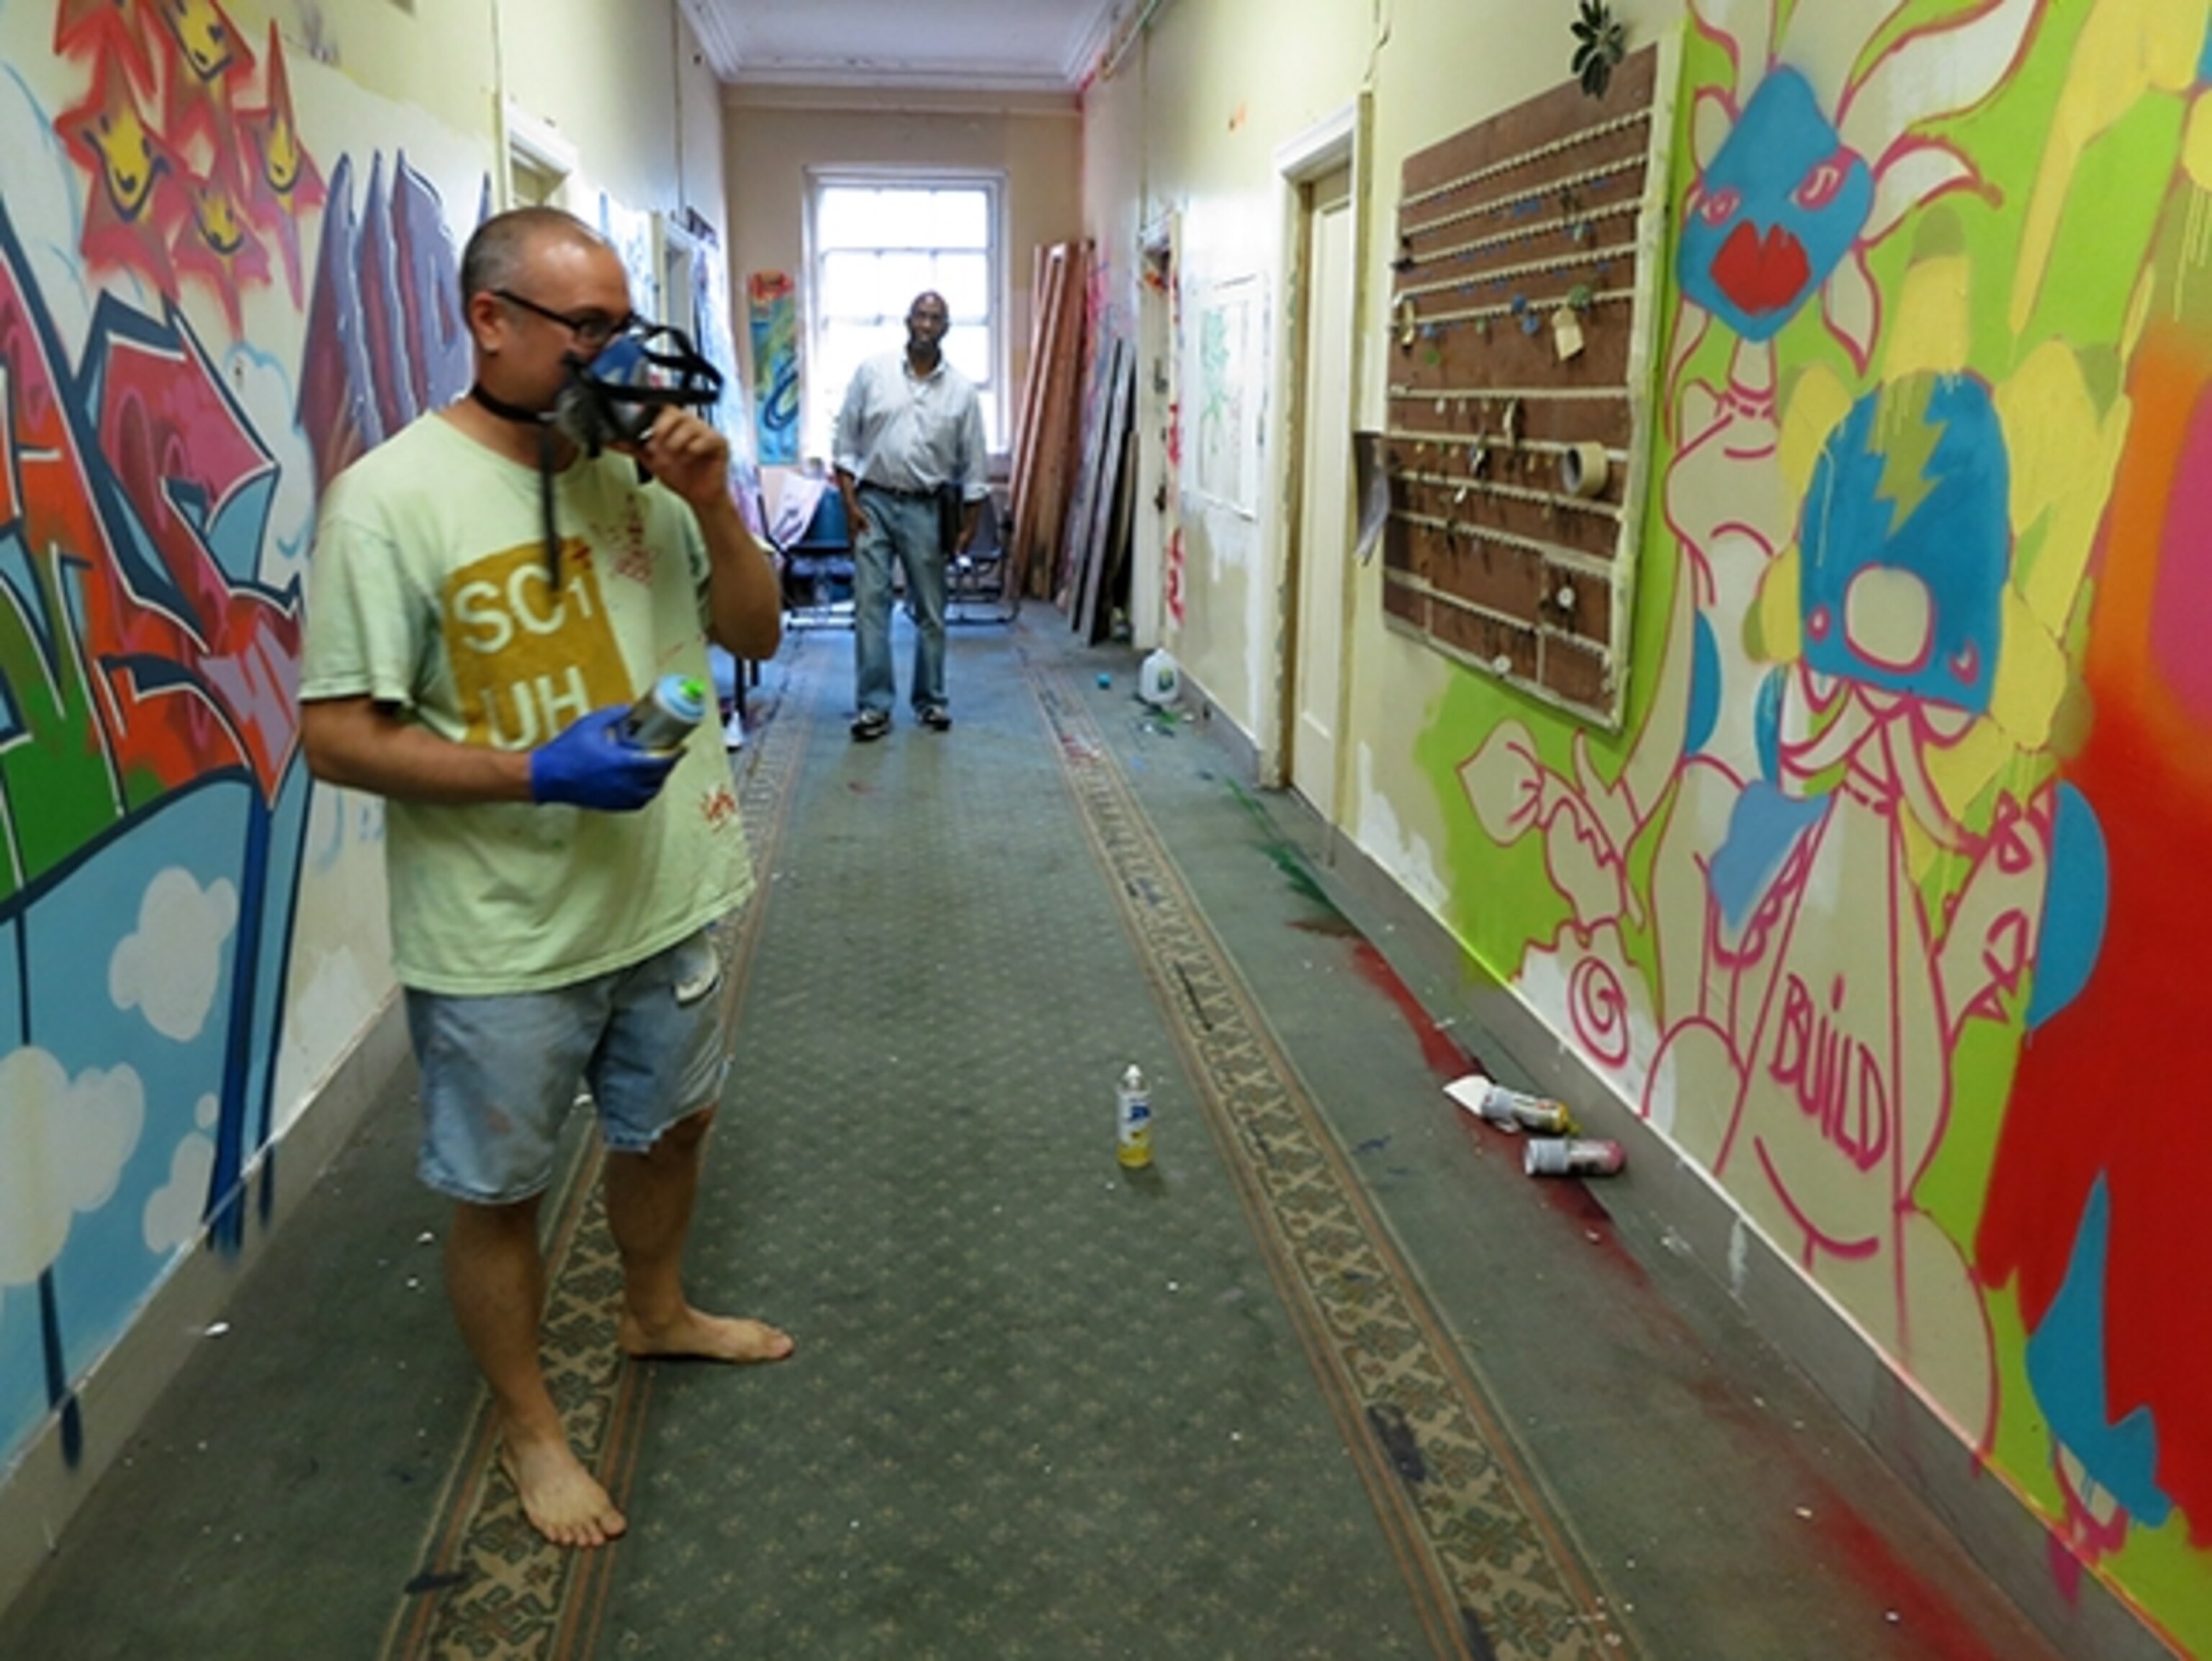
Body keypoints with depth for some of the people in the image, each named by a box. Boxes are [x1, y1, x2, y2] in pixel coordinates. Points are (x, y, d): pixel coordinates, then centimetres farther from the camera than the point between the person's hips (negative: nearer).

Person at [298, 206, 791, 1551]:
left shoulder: (642, 469, 1)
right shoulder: (394, 499, -16)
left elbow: (756, 634, 5)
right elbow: (338, 734, -15)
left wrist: (715, 504, -12)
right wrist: (534, 772, -27)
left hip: (671, 895, 6)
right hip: (506, 939, -5)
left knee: (671, 1123, 25)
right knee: (501, 1190, 12)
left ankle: (658, 1312, 52)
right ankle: (531, 1427, 36)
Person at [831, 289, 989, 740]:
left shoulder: (962, 389, 2)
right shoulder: (872, 372, -1)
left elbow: (972, 463, 5)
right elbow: (846, 442, 2)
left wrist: (970, 524, 2)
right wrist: (849, 502, -5)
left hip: (926, 508, 1)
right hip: (874, 502, -1)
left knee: (931, 610, 7)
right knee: (870, 605, -4)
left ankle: (930, 700, 19)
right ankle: (874, 705, 1)